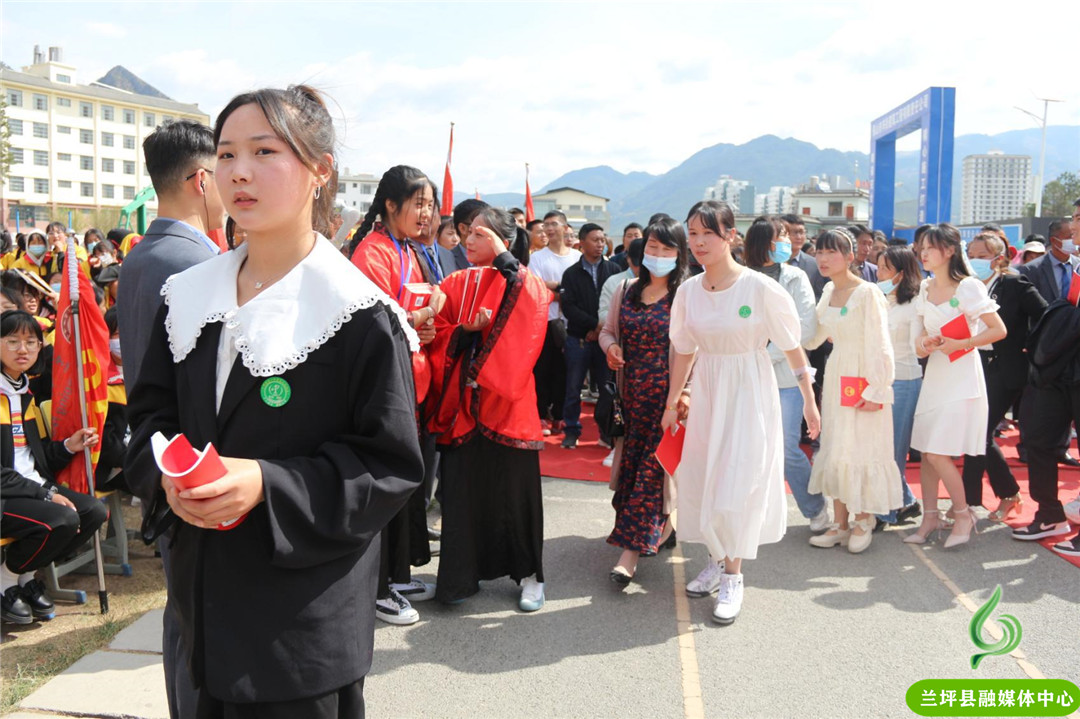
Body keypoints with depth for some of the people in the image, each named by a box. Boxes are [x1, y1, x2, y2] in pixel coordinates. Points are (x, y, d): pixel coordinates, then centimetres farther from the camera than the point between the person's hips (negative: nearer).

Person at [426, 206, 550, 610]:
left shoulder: (528, 286, 0)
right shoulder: (455, 284, 9)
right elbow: (439, 335, 5)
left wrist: (504, 259, -19)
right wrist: (465, 330, -15)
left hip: (507, 404, -3)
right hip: (463, 405, 3)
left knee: (514, 493, 5)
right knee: (461, 491, 7)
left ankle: (528, 574, 21)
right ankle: (462, 574, 21)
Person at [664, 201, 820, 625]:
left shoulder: (760, 288, -15)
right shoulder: (688, 291, -1)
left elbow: (792, 347, -8)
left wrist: (809, 399, -5)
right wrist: (672, 403, 13)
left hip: (749, 394, -5)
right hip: (707, 394, 5)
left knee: (737, 483, -3)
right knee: (700, 480, 9)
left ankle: (733, 575, 12)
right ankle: (718, 559, 30)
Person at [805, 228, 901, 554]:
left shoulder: (867, 293, -14)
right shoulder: (829, 292, 7)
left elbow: (879, 347, -16)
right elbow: (812, 337, 13)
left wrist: (876, 392, -17)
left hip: (863, 381, -7)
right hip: (835, 378, 7)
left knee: (860, 449, 0)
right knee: (834, 448, 9)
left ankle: (863, 521, 16)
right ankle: (840, 523, 19)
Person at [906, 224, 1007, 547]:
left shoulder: (968, 287, -11)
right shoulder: (925, 289, 9)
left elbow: (999, 330, -11)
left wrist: (960, 343, -19)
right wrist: (924, 343, -5)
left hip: (961, 376, -6)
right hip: (934, 375, 7)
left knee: (937, 453, -9)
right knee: (925, 451, 6)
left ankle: (963, 514, 11)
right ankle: (930, 516, 18)